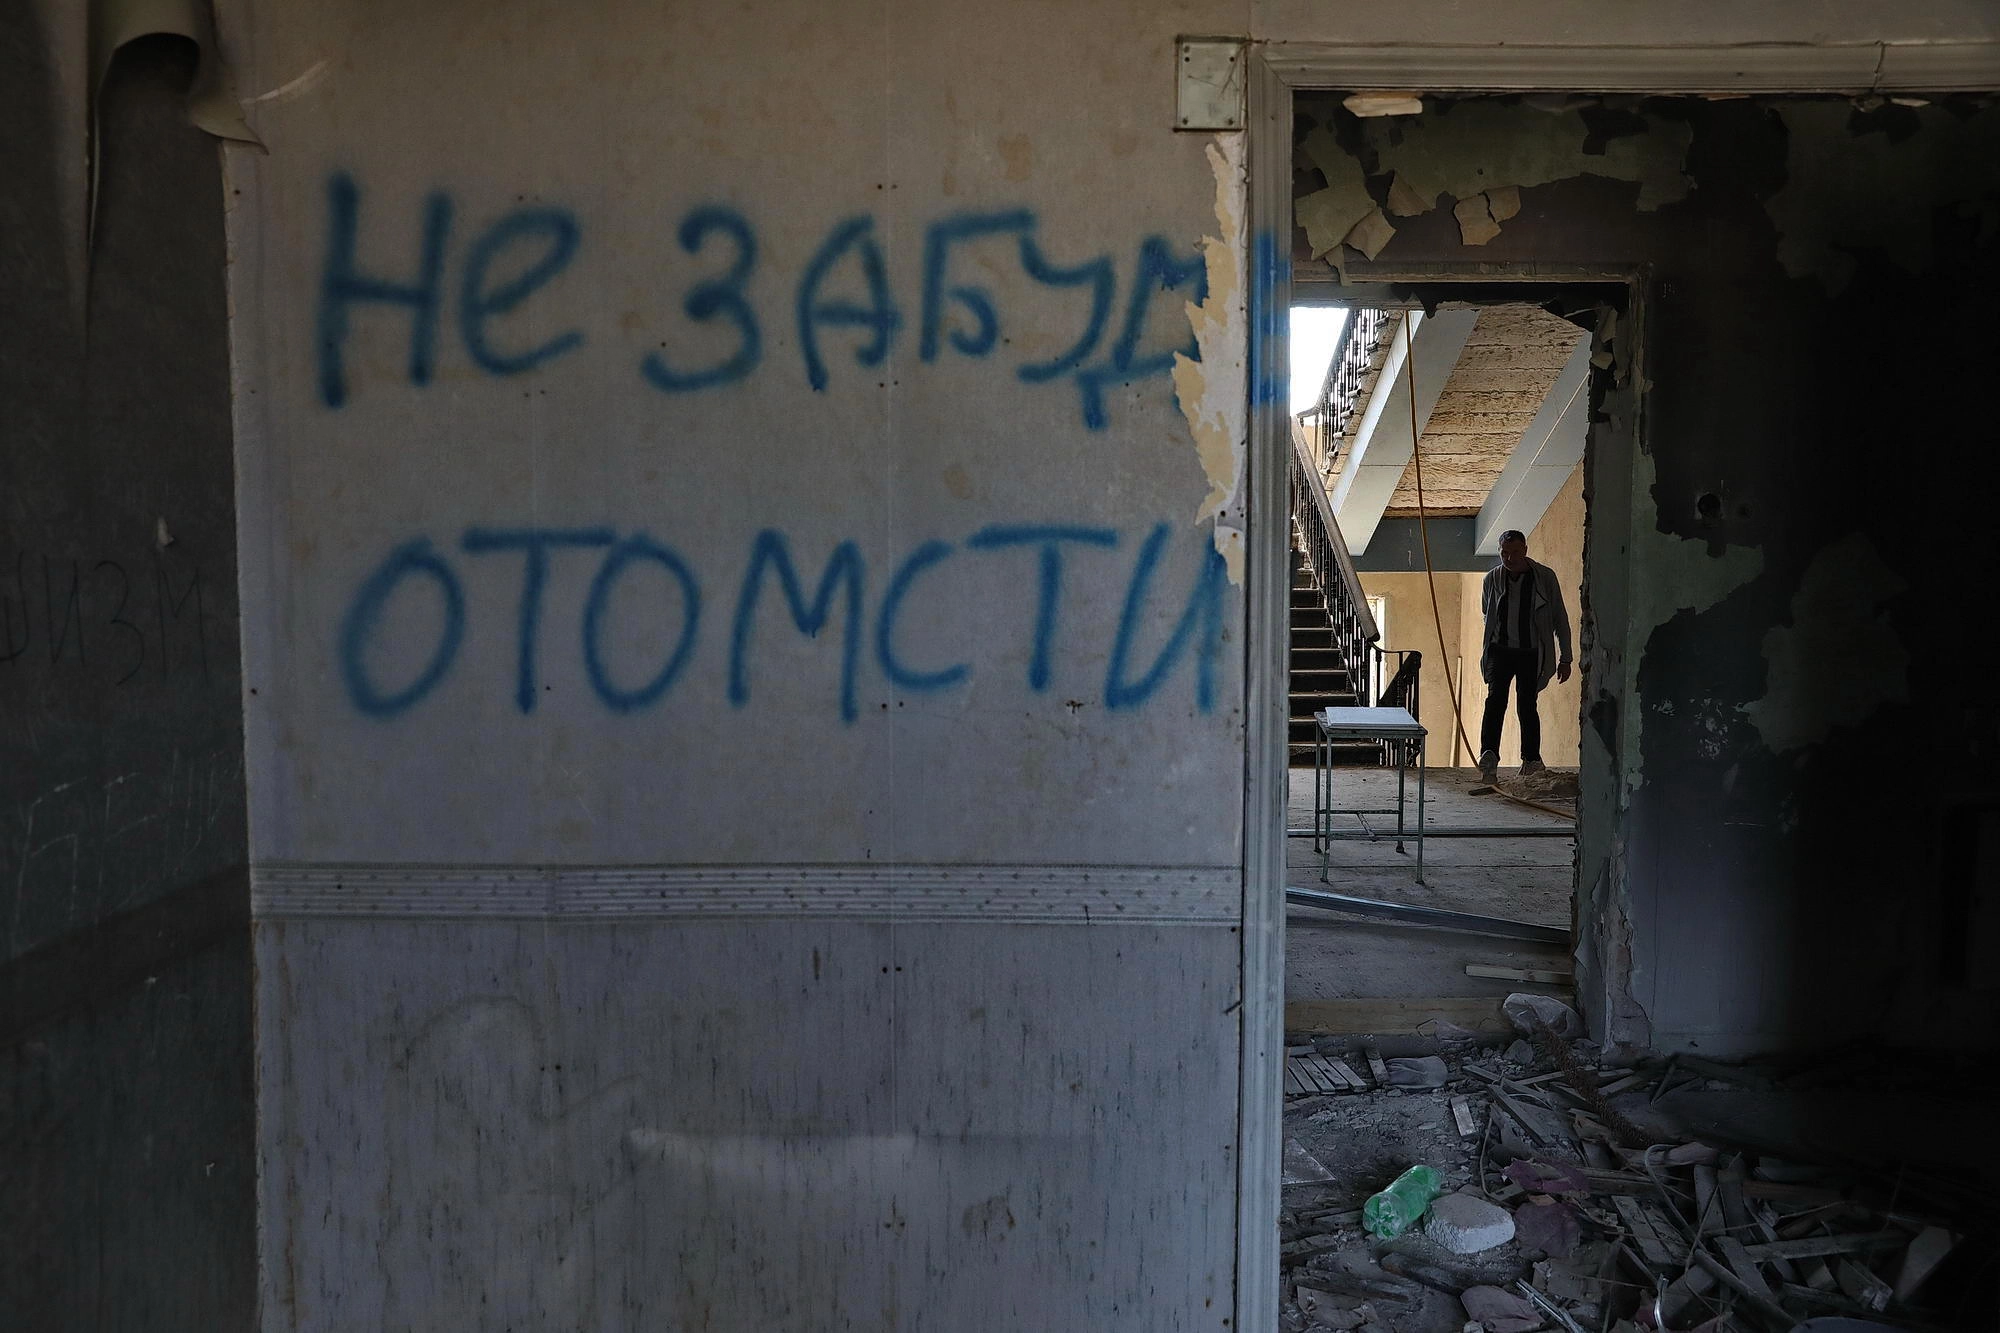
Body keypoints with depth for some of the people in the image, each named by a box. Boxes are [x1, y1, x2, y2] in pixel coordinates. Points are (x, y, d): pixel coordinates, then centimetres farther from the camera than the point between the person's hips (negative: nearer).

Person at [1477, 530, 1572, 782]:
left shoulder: (1545, 577, -5)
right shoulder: (1492, 579, -1)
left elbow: (1560, 620, 1)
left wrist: (1565, 658, 0)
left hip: (1531, 653, -1)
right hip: (1500, 650, 1)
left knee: (1526, 705, 0)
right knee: (1495, 698, -18)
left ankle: (1532, 760, 16)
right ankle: (1489, 757, -28)